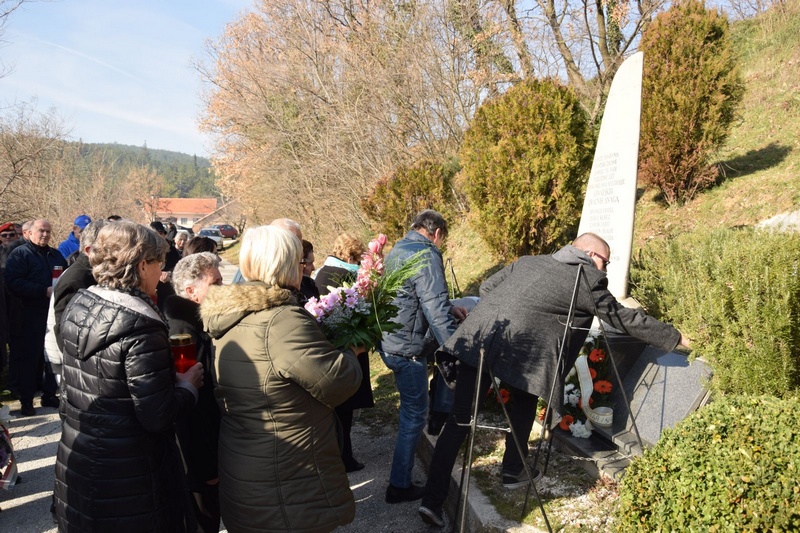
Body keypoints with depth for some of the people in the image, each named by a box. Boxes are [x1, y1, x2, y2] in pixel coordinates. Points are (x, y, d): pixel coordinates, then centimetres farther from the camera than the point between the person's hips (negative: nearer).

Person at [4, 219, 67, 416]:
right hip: (29, 317, -6)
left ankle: (49, 394, 22)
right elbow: (13, 283, -17)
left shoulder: (56, 255, 16)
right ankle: (26, 400, 10)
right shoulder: (19, 254, -4)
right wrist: (44, 291, -22)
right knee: (27, 358, 0)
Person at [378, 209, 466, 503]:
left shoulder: (397, 250, 12)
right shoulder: (426, 255, -17)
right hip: (407, 348, -9)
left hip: (388, 341, 9)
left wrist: (448, 308, 20)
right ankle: (400, 485, 14)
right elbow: (435, 309, -24)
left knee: (412, 408, 26)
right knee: (415, 413, 4)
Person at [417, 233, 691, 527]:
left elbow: (486, 287, 31)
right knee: (523, 405, 25)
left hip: (475, 338, 5)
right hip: (518, 349, -5)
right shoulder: (589, 280, 10)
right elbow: (624, 318, 16)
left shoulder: (528, 261, 26)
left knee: (459, 419, 7)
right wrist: (673, 337, 28)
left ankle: (433, 498, 7)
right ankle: (514, 471, 41)